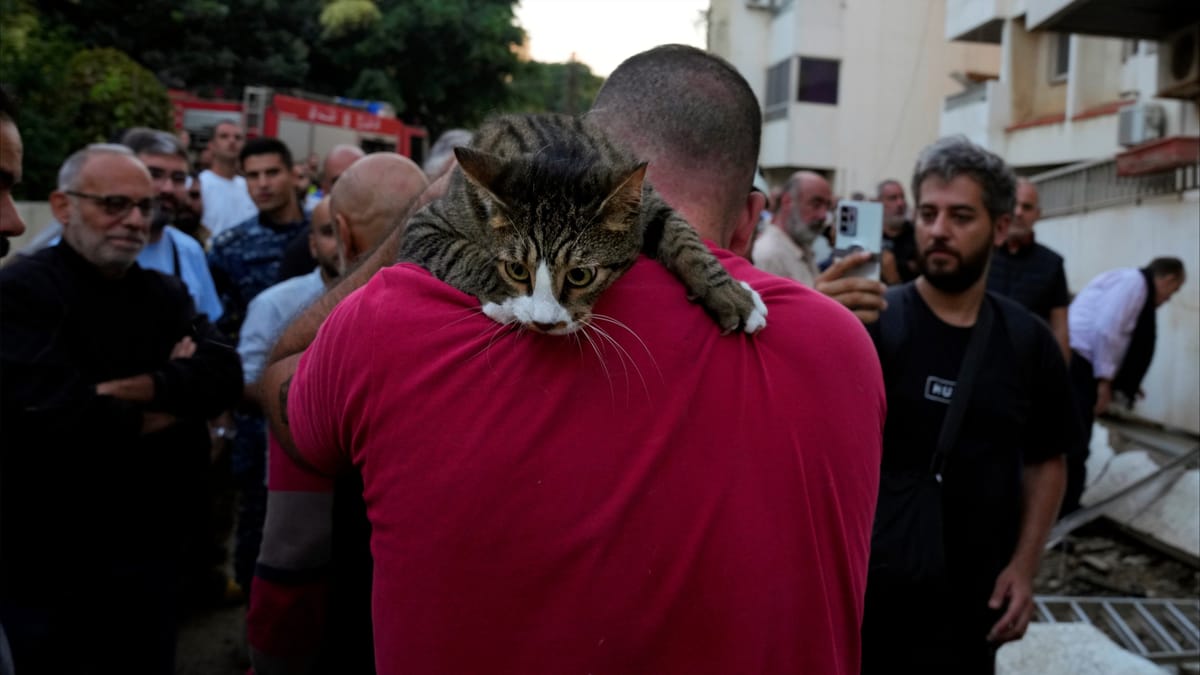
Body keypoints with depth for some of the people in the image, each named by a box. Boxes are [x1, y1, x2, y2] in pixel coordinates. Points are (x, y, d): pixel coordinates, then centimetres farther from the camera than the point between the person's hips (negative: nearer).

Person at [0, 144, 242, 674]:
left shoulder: (165, 294, 7)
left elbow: (223, 376, -8)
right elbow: (58, 412, -25)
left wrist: (137, 388, -23)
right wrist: (176, 397, -12)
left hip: (153, 542, 6)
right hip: (51, 557, -5)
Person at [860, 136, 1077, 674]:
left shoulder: (1028, 342, 0)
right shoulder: (870, 322, -10)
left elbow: (1046, 460, 12)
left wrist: (1024, 564, 2)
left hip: (970, 601, 3)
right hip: (858, 587, -2)